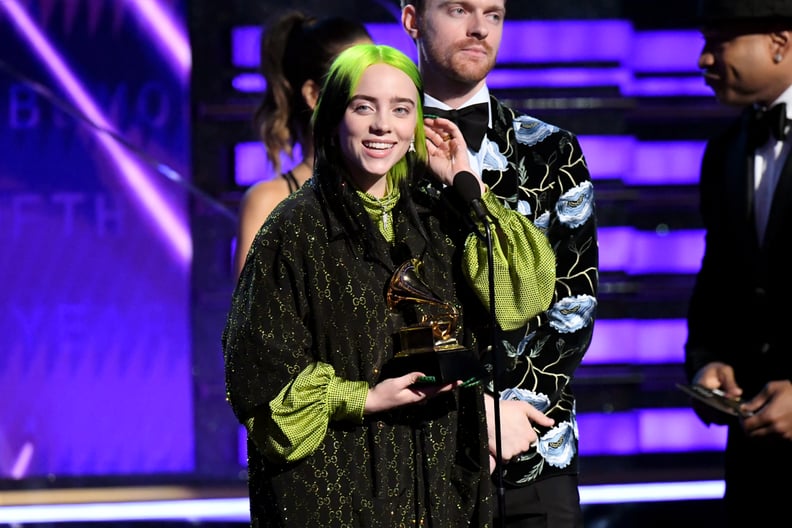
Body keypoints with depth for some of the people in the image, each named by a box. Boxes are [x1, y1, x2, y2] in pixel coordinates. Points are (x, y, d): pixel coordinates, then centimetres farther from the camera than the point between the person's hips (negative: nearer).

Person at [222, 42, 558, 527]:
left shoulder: (438, 219, 7)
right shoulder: (297, 229, -7)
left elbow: (527, 288, -5)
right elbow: (260, 372, -8)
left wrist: (470, 189, -6)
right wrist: (367, 399, -15)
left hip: (441, 478, 4)